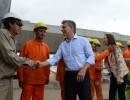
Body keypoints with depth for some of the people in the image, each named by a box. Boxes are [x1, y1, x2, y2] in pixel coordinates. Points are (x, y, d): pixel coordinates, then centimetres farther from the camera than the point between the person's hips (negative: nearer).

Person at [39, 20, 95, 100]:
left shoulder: (83, 40, 1)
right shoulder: (62, 45, 14)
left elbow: (91, 56, -4)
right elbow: (55, 58, 4)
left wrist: (83, 70, -17)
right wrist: (41, 64, -11)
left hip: (82, 75, -4)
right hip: (68, 76, 4)